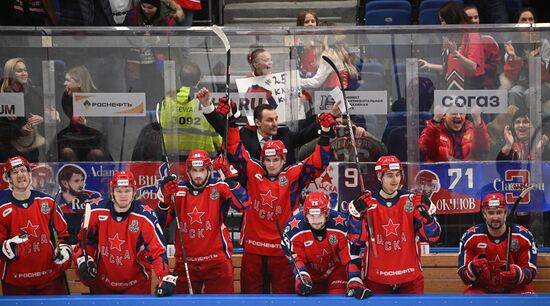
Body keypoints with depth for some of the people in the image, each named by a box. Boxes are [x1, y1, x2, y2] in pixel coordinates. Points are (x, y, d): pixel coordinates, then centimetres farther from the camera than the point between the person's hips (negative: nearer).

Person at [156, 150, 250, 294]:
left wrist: (230, 177, -30)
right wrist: (165, 198, -16)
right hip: (185, 262, 3)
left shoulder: (219, 188, -7)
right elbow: (162, 222, 1)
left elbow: (243, 205, -22)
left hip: (217, 261, -3)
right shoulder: (178, 190, 2)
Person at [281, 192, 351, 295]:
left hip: (336, 269, -1)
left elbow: (350, 254, -26)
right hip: (310, 272, 1)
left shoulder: (341, 224, -29)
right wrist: (302, 277, -33)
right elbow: (295, 257, -19)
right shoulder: (293, 228, -26)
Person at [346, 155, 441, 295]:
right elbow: (354, 245, -7)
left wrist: (424, 214, -22)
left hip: (411, 280, 1)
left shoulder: (415, 202, -3)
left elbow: (432, 236, -8)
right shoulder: (364, 205, -5)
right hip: (376, 281, -1)